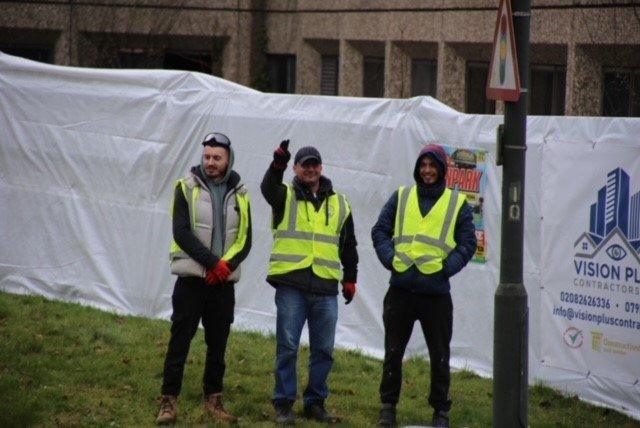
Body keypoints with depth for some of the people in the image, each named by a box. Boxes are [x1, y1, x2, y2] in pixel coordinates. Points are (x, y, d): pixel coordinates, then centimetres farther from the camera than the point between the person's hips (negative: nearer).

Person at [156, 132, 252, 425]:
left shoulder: (239, 195, 8)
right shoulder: (187, 188, -2)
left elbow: (244, 240, 5)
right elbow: (182, 232, -11)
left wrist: (227, 264, -13)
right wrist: (213, 262, -18)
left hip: (224, 281, 3)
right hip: (191, 279, -3)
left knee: (218, 343, 9)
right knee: (180, 340, -3)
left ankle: (213, 400, 18)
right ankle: (169, 400, 1)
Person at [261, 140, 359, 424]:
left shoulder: (339, 204, 15)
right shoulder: (285, 196, 5)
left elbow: (348, 246, 22)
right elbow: (268, 187, -19)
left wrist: (350, 279, 17)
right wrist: (278, 163, -37)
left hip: (325, 288, 3)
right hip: (291, 286, -3)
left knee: (323, 350, 6)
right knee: (287, 347, -2)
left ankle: (315, 403, 17)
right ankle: (284, 404, 5)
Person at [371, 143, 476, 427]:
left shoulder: (457, 203, 4)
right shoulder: (401, 197, 9)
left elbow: (467, 244, 3)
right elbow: (380, 231, 9)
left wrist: (446, 268, -9)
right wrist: (391, 259, -6)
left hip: (436, 292, -1)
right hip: (401, 289, 1)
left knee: (439, 356, 5)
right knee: (393, 352, 8)